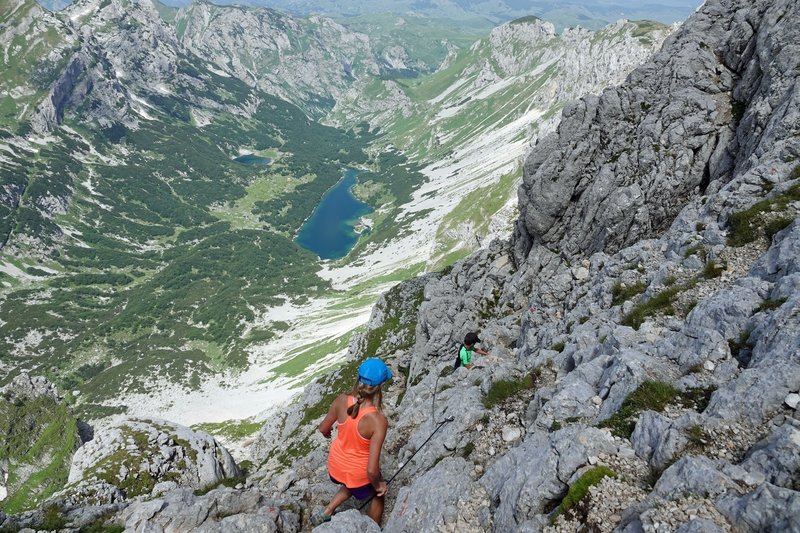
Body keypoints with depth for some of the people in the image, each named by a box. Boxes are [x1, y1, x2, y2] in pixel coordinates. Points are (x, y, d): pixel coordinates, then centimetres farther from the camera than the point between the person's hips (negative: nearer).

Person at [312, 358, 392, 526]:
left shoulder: (341, 401, -24)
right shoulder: (378, 421, -36)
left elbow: (323, 429, -4)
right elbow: (372, 469, -31)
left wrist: (328, 433, 20)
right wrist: (378, 485, -9)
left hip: (336, 464, 4)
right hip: (359, 473, -4)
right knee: (378, 495, 30)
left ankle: (325, 513, 39)